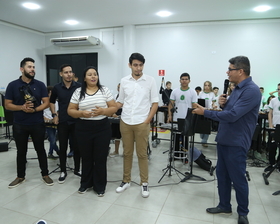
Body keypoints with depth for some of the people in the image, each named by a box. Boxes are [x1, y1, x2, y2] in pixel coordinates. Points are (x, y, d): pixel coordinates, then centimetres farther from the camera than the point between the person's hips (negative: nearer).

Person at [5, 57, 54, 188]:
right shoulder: (13, 85, 0)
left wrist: (35, 109, -19)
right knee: (21, 151, 12)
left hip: (37, 124, 0)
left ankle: (45, 175, 22)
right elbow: (7, 105, 0)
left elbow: (46, 102, -2)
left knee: (40, 150, 9)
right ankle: (20, 177, 28)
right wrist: (22, 107, -18)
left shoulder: (40, 85, 1)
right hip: (19, 125, 1)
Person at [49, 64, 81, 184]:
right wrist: (54, 115, 6)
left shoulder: (79, 86, -6)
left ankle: (77, 169, 25)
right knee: (63, 148, 8)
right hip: (62, 122, 1)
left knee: (77, 147, 8)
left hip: (76, 121, -1)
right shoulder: (57, 88, 0)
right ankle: (63, 171, 23)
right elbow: (51, 101, 16)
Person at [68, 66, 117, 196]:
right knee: (86, 157, 13)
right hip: (83, 129, 1)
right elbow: (70, 110, 3)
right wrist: (81, 113, -16)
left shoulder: (105, 91, 1)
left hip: (102, 128, -1)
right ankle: (85, 183, 33)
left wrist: (102, 111, -18)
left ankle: (100, 186, 22)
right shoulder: (78, 92, 3)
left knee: (100, 158, 6)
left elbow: (114, 108, 0)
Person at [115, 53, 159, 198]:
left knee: (142, 154, 5)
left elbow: (155, 103, -1)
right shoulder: (124, 81, 5)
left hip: (142, 123, -2)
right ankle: (126, 181, 27)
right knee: (127, 153, 12)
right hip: (125, 122, 3)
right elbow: (120, 102, 11)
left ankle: (144, 183, 19)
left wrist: (147, 120, -8)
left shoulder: (150, 81, -2)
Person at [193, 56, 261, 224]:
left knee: (238, 179, 6)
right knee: (222, 175, 16)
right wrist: (223, 104, -3)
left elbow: (232, 115, -25)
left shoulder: (251, 90, -18)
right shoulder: (238, 88, 12)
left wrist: (205, 112, -18)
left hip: (236, 143, -9)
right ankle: (224, 206, 33)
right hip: (224, 139, 9)